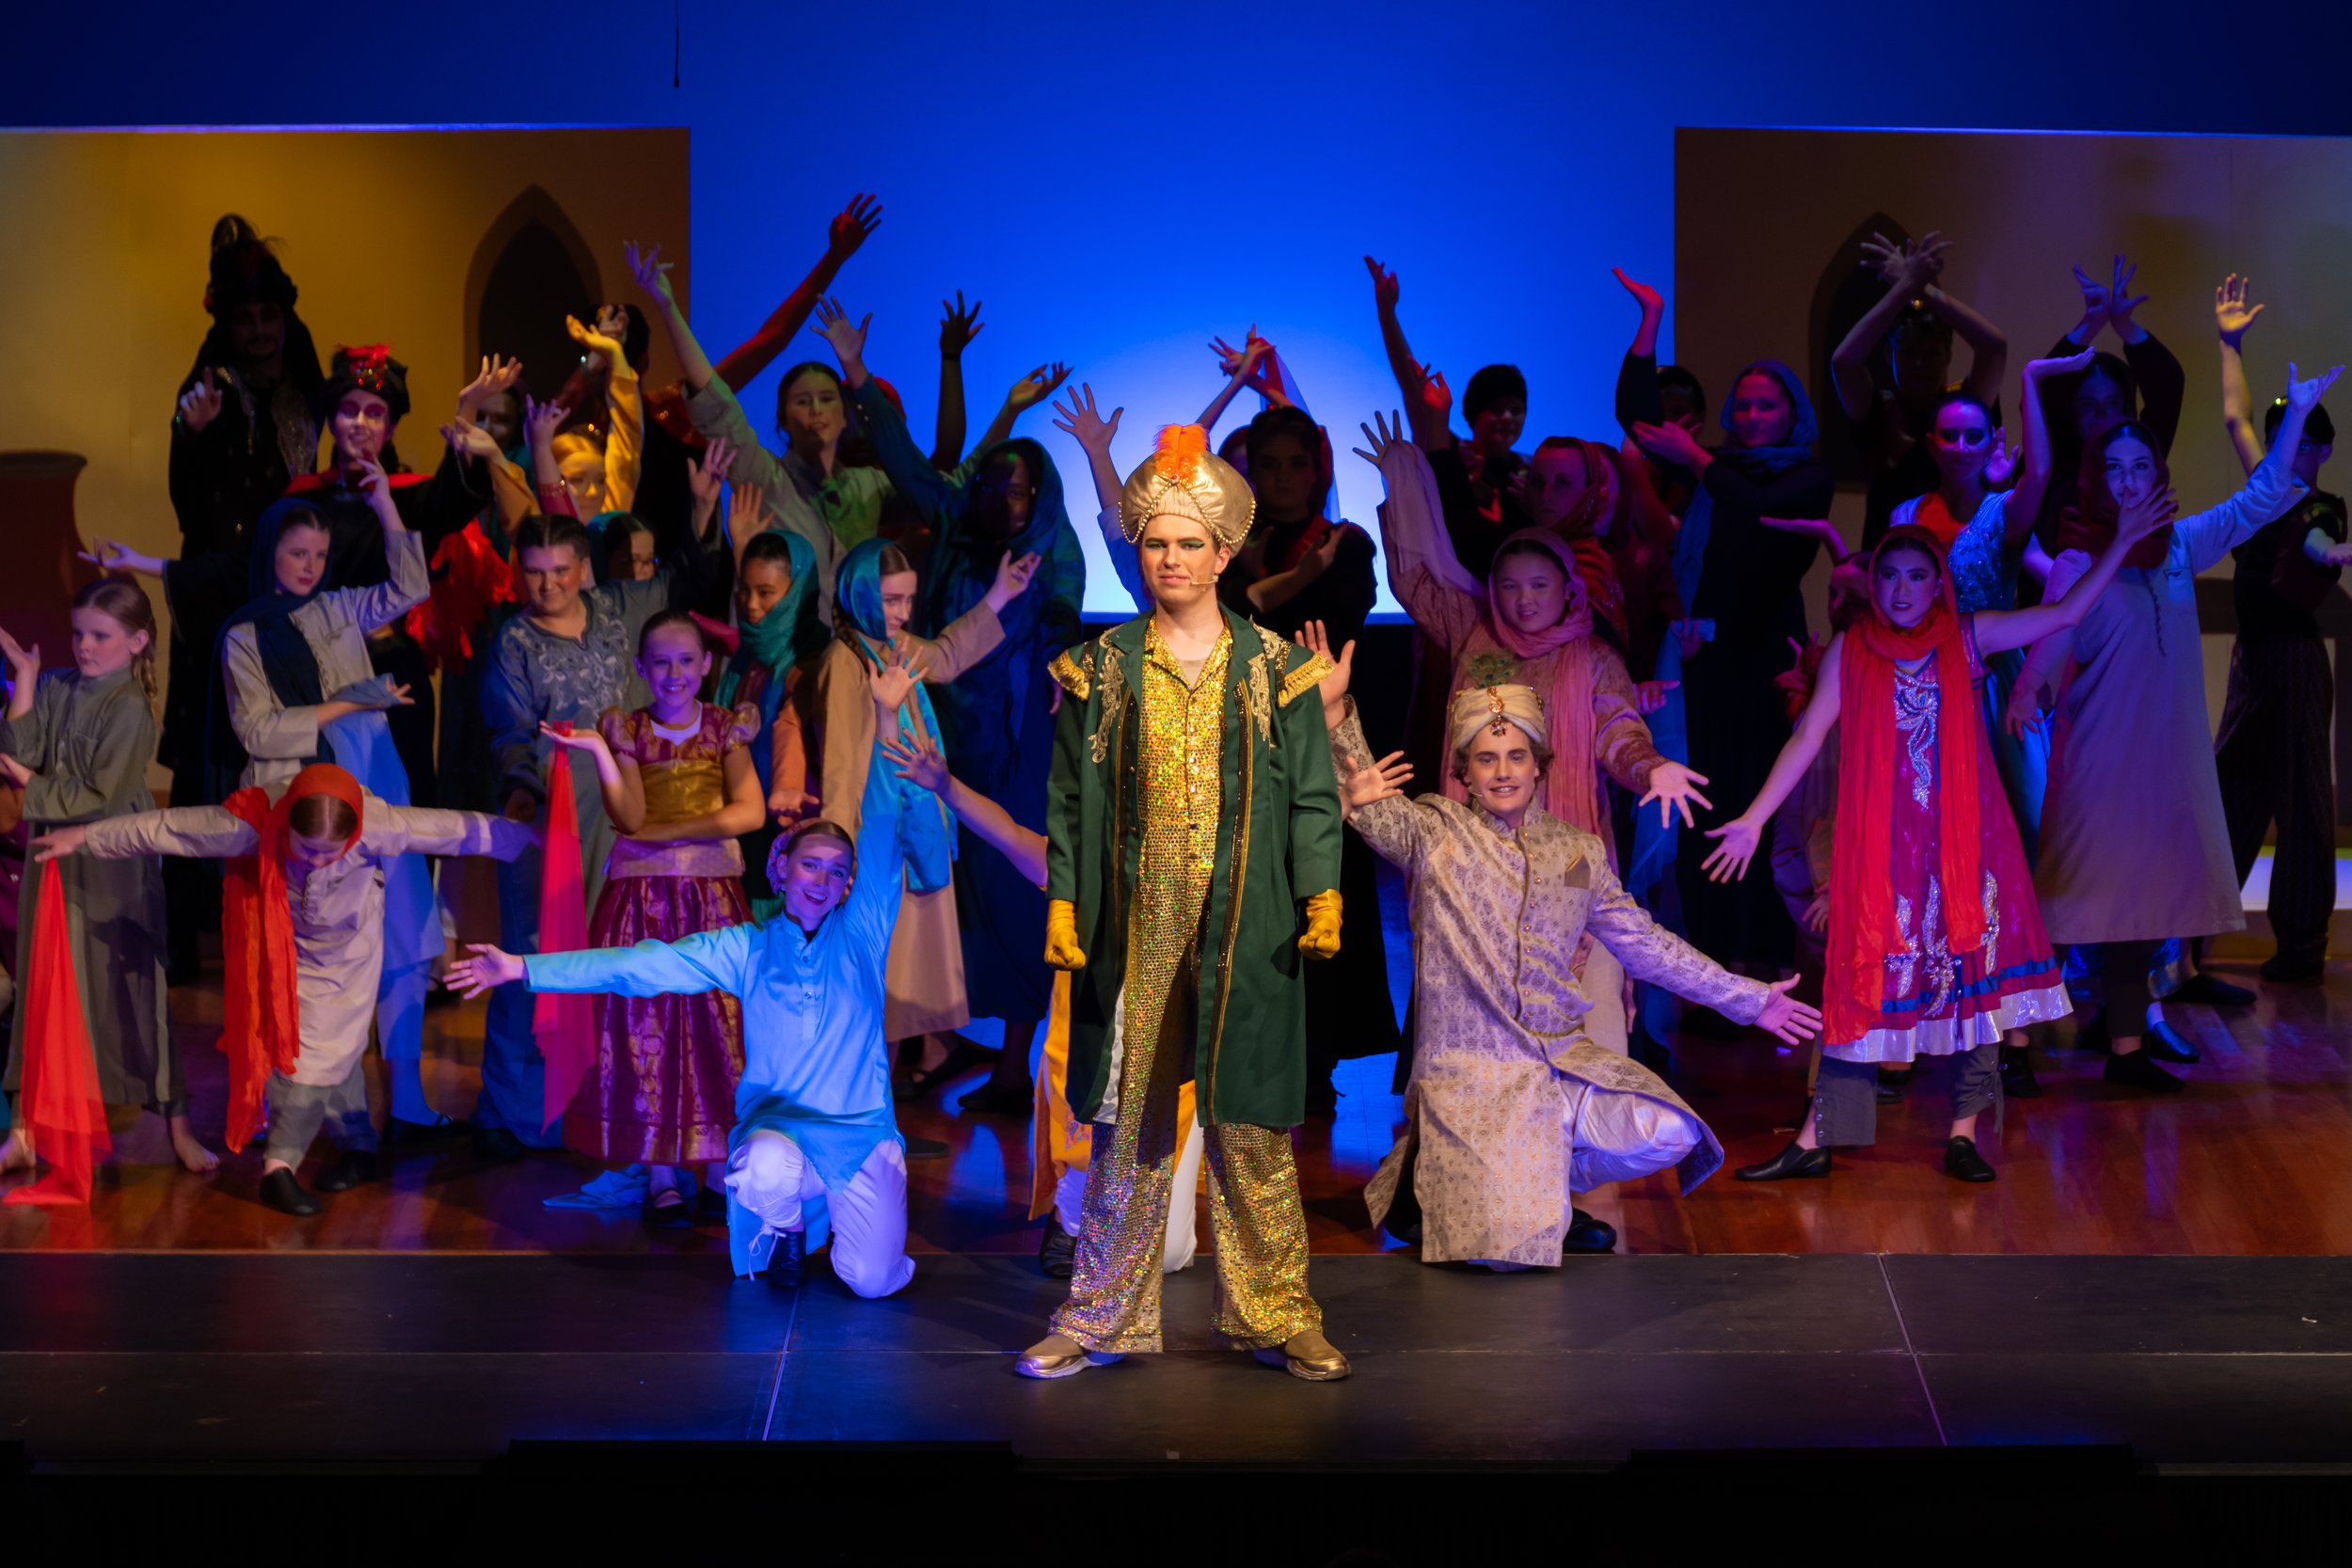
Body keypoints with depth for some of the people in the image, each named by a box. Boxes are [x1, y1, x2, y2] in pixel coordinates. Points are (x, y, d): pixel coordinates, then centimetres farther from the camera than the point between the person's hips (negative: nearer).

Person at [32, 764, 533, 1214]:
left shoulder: (378, 827, -38)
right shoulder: (253, 825, -37)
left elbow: (456, 830, -24)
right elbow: (161, 828, -28)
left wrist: (522, 837, -12)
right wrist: (84, 837, -21)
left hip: (347, 949, -1)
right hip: (285, 947, 1)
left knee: (322, 1052, -7)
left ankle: (281, 1165, 4)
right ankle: (358, 1148, 24)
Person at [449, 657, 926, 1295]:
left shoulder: (860, 935, 4)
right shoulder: (747, 950, 7)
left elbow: (882, 839, -6)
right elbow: (640, 966, 3)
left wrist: (887, 720, -15)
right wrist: (523, 969, -3)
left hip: (863, 1131, 0)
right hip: (777, 1122, 0)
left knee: (873, 1279, -19)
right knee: (769, 1171, -38)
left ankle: (844, 1212, 19)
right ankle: (786, 1227, 1)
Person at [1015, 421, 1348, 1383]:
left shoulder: (1273, 669, 6)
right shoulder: (1103, 670, 7)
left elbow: (1313, 797, 5)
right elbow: (1071, 799, 8)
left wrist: (1323, 897, -7)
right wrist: (1062, 906, -1)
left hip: (1246, 934, -1)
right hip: (1135, 932, 1)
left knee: (1250, 1125, 1)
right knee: (1129, 1125, 5)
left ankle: (1274, 1315, 11)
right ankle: (1104, 1316, 13)